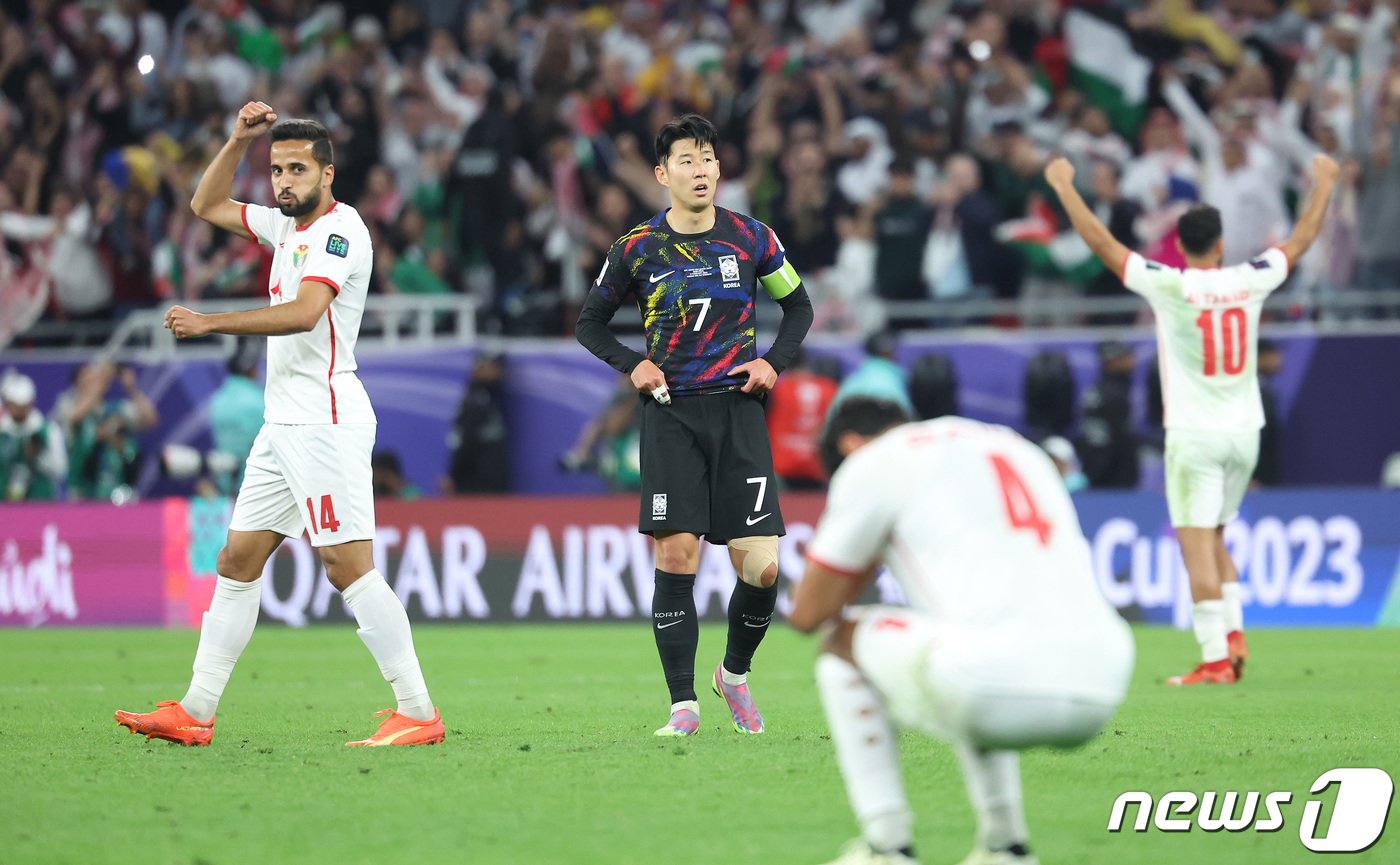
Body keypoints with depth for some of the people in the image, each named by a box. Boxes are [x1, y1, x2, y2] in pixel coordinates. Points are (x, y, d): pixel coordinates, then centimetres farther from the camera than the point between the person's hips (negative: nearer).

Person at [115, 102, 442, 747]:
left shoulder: (339, 229, -11)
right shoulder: (287, 225, 17)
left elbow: (303, 312, -26)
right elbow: (208, 205, 29)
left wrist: (209, 323, -23)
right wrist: (238, 141, 14)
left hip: (326, 421, -10)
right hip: (284, 423, 10)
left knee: (347, 566, -14)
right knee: (237, 560, 8)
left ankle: (418, 714, -14)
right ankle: (195, 713, 11)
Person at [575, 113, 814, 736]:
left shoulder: (752, 238, 4)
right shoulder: (637, 249, 2)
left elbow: (798, 306, 18)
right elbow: (590, 322, 14)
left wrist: (774, 362, 2)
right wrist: (632, 365, -3)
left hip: (738, 410, 1)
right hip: (671, 413, -1)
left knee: (761, 567, -7)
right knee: (675, 558, -11)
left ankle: (736, 672, 20)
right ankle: (683, 705, -2)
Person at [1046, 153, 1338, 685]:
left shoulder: (1169, 286, -10)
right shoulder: (1249, 281, 0)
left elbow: (1102, 243, -6)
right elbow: (1303, 239, 16)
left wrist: (1065, 188, 4)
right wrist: (1323, 184, 30)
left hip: (1194, 435, -5)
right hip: (1244, 431, 5)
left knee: (1197, 543, -6)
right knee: (1212, 537, 19)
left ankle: (1216, 659, -12)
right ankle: (1233, 635, 7)